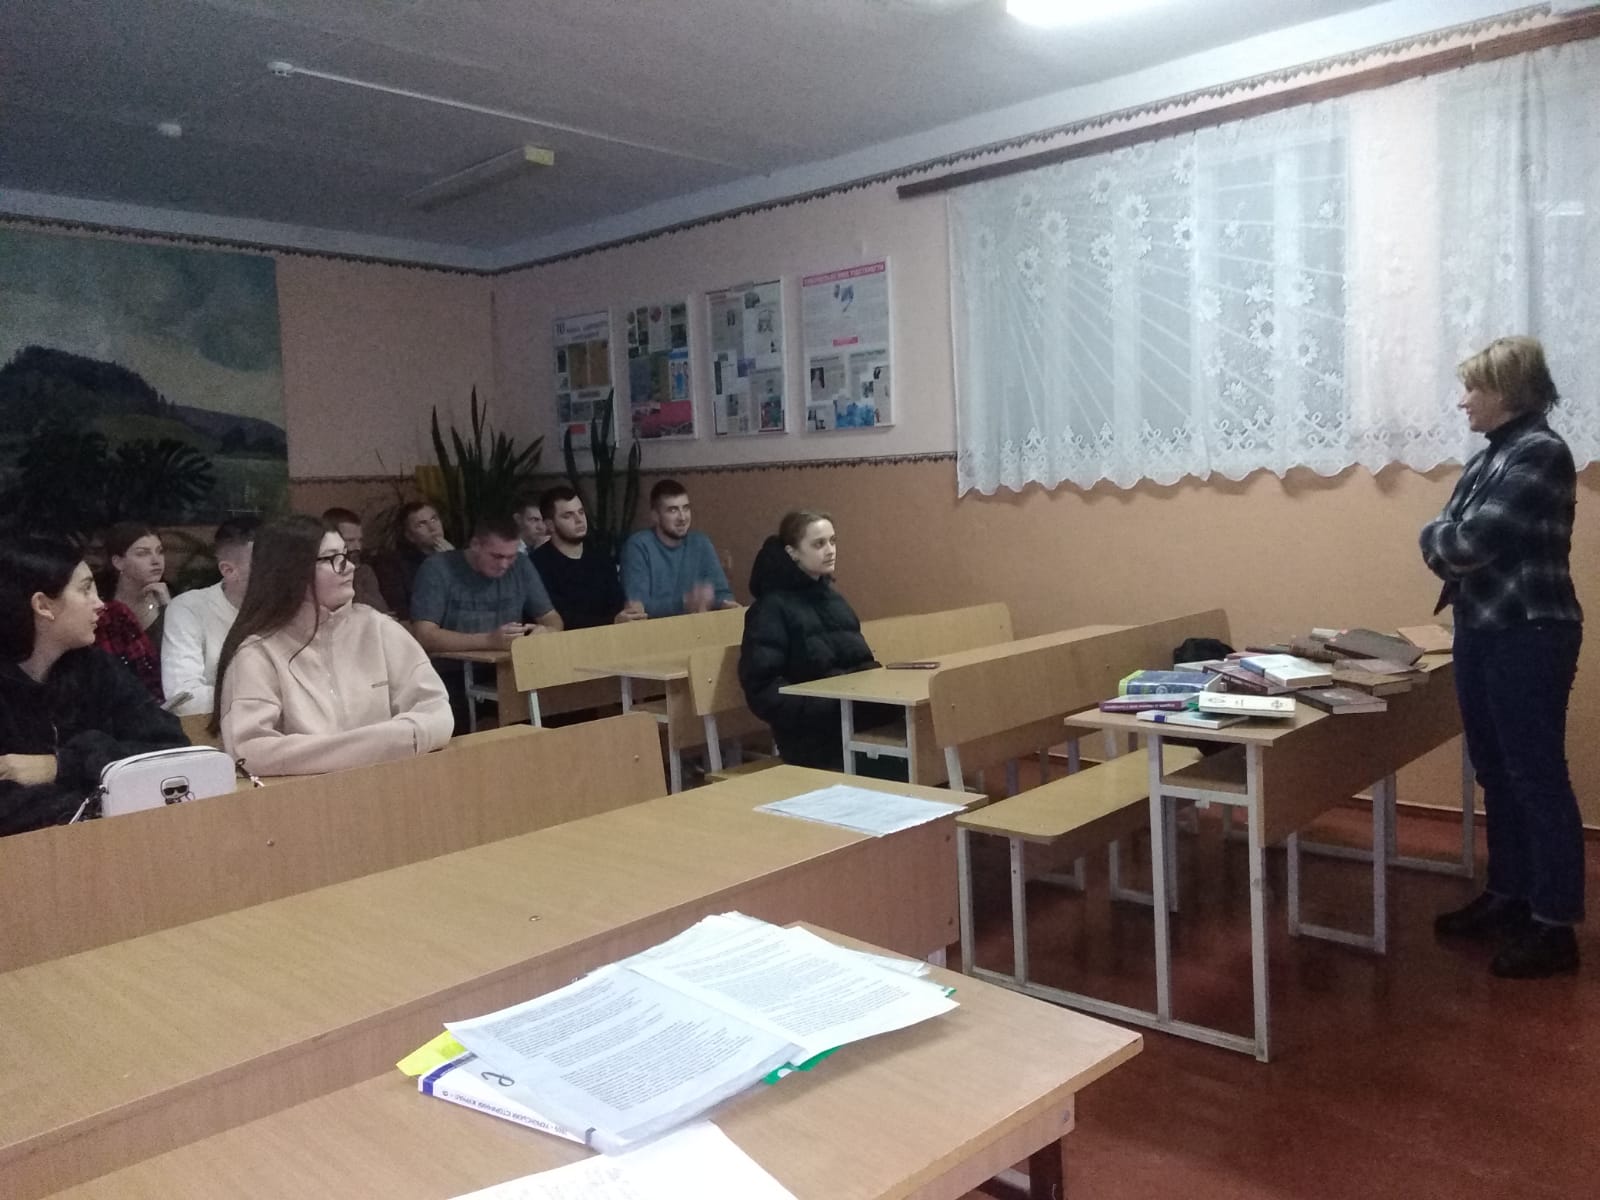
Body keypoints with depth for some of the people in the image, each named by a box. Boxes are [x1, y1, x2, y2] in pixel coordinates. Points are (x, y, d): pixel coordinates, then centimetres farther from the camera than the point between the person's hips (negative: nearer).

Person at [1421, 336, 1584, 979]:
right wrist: (1448, 543, -10)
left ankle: (1555, 926, 7)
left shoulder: (1540, 451, -15)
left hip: (1529, 635, -9)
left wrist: (1441, 539, -1)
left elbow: (1474, 541, -22)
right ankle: (1508, 895, 29)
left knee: (1537, 776, -3)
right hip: (1480, 630, 9)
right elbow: (1448, 538, 13)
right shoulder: (1490, 455, 13)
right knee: (1496, 773, 16)